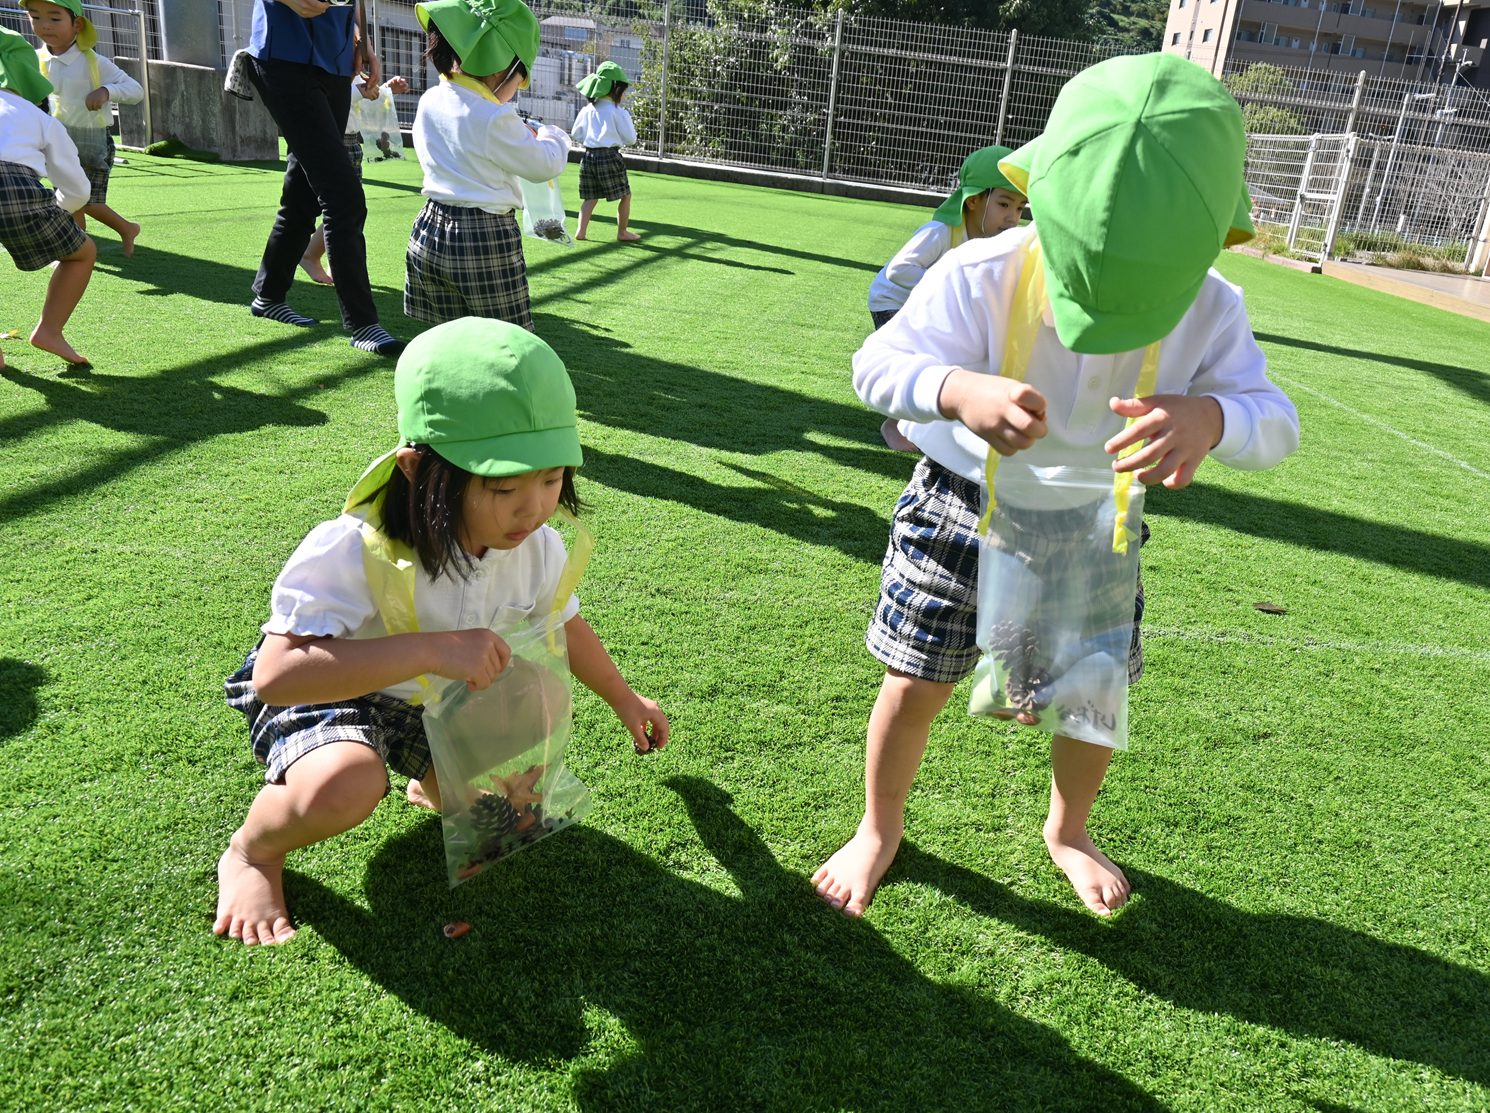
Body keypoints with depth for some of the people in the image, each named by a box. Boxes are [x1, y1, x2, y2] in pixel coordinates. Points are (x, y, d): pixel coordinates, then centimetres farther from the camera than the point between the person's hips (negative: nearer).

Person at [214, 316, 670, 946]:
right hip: (328, 690, -5)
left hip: (443, 705, 6)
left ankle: (433, 786, 29)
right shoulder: (353, 552, -37)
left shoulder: (536, 546, -17)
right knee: (344, 786, -37)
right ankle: (251, 854, -1)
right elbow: (275, 675, -44)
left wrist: (624, 700, 21)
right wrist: (430, 649, -51)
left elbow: (565, 626, 6)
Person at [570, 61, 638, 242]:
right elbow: (630, 138, -3)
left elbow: (576, 135, 10)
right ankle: (622, 231, 14)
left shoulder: (587, 110, 6)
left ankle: (581, 231, 0)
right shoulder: (618, 112, -9)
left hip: (589, 156, 6)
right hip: (610, 157, -6)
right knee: (625, 195, 9)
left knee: (590, 197, 12)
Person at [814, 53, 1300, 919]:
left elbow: (1275, 422, -19)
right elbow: (877, 365, -30)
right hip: (964, 502, -2)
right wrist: (959, 389, -55)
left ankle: (1069, 830, 44)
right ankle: (881, 830, 32)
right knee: (917, 684, 3)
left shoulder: (1209, 310, -19)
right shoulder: (980, 277, -28)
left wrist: (1210, 417, -45)